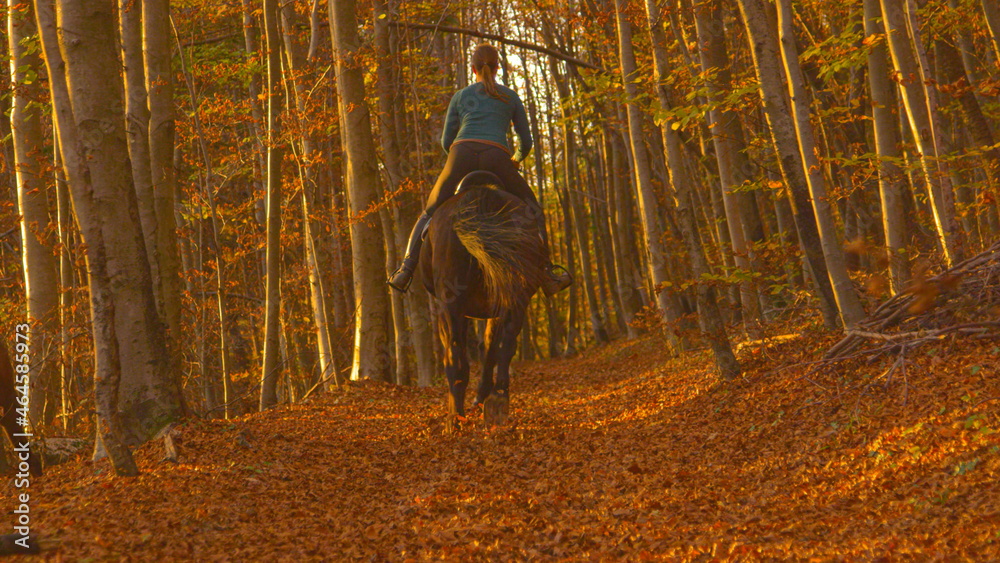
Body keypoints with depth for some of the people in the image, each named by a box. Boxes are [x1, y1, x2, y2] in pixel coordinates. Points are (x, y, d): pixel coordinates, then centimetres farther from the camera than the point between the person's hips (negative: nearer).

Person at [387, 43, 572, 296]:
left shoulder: (460, 96, 25)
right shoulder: (511, 97, 24)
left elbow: (446, 141, 23)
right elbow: (526, 142, 25)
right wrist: (516, 160, 47)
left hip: (462, 154, 1)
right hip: (496, 159, -1)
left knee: (430, 214, 18)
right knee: (533, 211, 19)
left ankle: (407, 268, -1)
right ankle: (547, 273, 6)